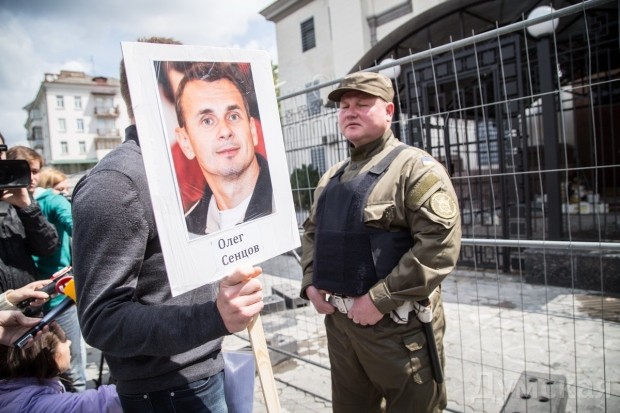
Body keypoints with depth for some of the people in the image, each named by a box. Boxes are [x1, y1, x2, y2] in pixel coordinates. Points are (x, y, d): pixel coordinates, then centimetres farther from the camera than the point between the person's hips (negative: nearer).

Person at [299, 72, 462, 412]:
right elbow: (311, 231, 20)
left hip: (397, 326, -6)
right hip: (337, 321, 7)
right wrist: (311, 283, 3)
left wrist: (379, 299, -21)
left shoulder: (415, 168, -11)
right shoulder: (332, 177, 12)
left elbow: (440, 244, -20)